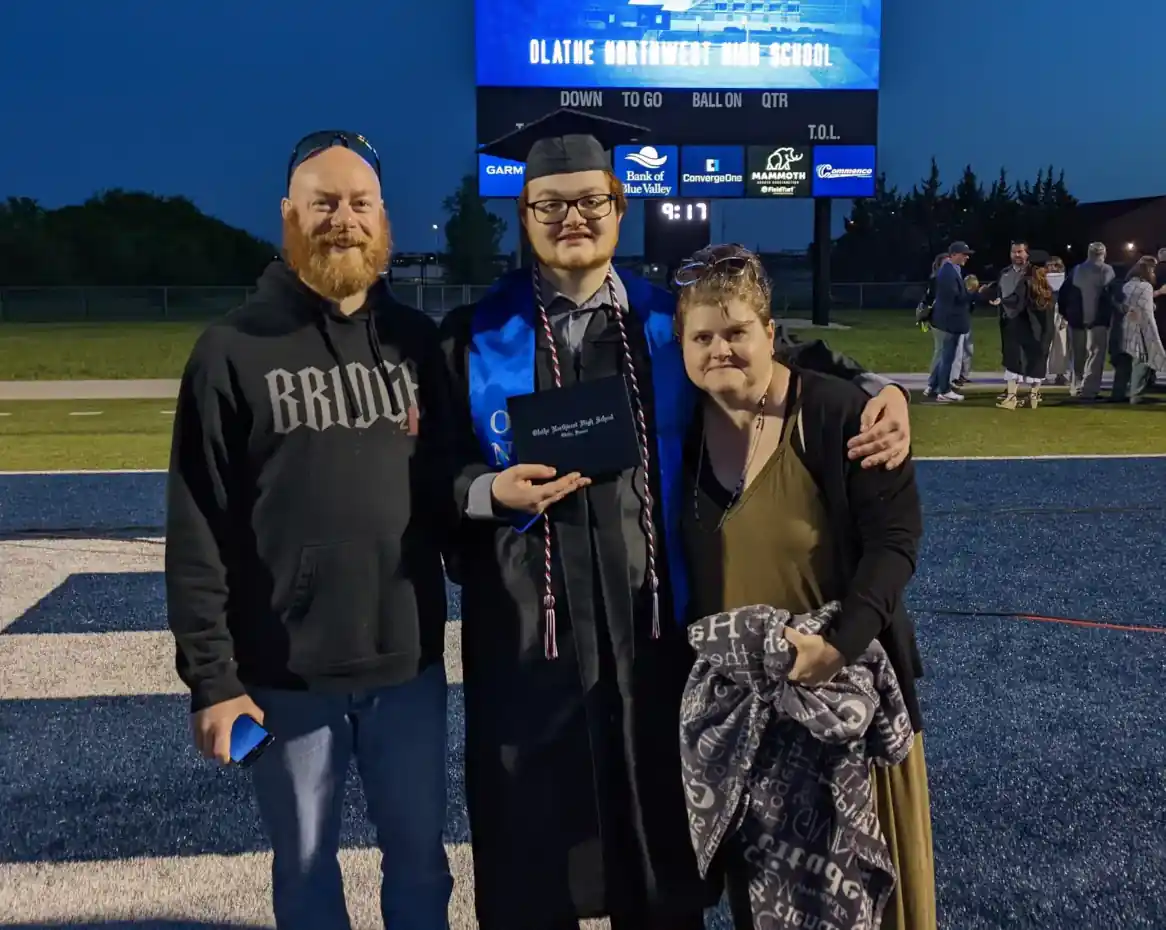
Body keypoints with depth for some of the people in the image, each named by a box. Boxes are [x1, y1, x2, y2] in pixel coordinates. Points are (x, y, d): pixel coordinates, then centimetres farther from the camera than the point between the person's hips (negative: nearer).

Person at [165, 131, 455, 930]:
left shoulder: (416, 340, 4)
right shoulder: (234, 349, -6)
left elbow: (449, 487, 7)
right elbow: (198, 530, -7)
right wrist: (211, 676, -10)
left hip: (410, 662, 3)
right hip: (286, 673, -2)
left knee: (420, 861, 17)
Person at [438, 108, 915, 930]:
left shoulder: (670, 321, 5)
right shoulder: (476, 337, 1)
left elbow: (789, 358, 9)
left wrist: (879, 389, -8)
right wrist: (494, 492, -19)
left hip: (649, 616, 1)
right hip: (525, 622, -1)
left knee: (658, 817, 13)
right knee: (531, 833, 9)